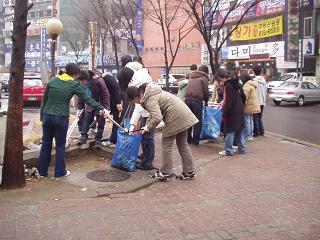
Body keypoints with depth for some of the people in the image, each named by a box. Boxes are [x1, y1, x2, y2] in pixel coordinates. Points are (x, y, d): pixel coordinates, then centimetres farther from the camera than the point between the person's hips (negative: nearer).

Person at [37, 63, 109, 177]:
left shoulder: (52, 81, 4)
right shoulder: (74, 85, -5)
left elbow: (44, 100, 6)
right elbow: (87, 99, -2)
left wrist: (42, 116, 13)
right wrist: (102, 109, 6)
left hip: (47, 116, 3)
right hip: (62, 118, -3)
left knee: (46, 144, 14)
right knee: (60, 146, 9)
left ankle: (42, 170, 21)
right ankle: (60, 171, 16)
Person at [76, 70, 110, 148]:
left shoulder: (98, 81, -28)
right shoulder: (80, 84, -13)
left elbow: (106, 95, -24)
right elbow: (80, 97, 0)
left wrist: (106, 108, -25)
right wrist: (79, 108, -6)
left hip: (100, 105, -4)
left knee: (100, 123, 2)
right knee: (85, 120, 1)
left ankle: (98, 140, 13)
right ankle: (83, 136, 14)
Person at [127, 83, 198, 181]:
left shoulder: (150, 100, -19)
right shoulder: (149, 93, 12)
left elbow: (157, 118, -30)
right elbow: (154, 112, 23)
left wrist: (147, 128, -14)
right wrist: (147, 124, 18)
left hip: (176, 117, -10)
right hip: (183, 113, 10)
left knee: (167, 145, 1)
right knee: (182, 144, 15)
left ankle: (164, 173, 9)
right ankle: (189, 171, 22)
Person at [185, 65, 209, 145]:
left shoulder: (191, 77, 21)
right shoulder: (204, 78, 3)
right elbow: (206, 92, 1)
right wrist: (206, 101, 16)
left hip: (188, 99, 5)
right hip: (197, 101, -5)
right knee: (198, 121, 4)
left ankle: (188, 139, 19)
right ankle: (195, 140, 5)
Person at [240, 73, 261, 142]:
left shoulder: (247, 86, -16)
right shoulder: (253, 84, 16)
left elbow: (245, 97, -20)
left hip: (249, 107, -10)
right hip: (254, 106, 10)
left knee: (247, 122, -4)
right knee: (251, 121, 15)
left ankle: (247, 136, -1)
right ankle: (250, 135, 21)